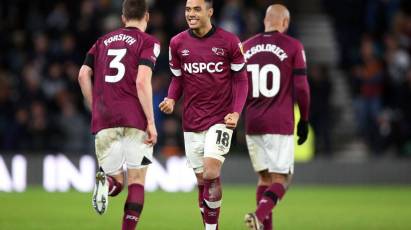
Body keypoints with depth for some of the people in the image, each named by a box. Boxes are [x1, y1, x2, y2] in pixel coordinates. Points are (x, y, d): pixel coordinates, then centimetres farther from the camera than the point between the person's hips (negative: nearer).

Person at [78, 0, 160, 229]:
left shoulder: (103, 41, 18)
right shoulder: (148, 42, 3)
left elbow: (83, 75, 10)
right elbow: (142, 82, -10)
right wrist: (151, 122, -9)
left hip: (104, 120, 3)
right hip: (135, 118, -3)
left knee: (116, 182, 12)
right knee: (137, 181, 5)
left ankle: (106, 183, -23)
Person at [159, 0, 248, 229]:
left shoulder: (229, 42, -4)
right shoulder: (178, 43, 4)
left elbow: (240, 80, 2)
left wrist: (236, 112, -11)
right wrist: (171, 100, -7)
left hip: (221, 118, -3)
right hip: (192, 121, 3)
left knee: (211, 173, -19)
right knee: (202, 180, 6)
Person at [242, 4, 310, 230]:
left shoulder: (246, 47, 9)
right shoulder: (292, 47, -3)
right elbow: (301, 87, -4)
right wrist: (304, 119, 5)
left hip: (252, 124, 4)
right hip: (280, 124, -4)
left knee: (264, 177, 15)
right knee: (281, 179, -1)